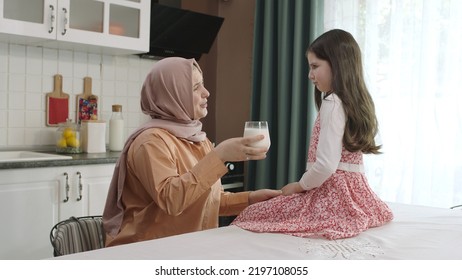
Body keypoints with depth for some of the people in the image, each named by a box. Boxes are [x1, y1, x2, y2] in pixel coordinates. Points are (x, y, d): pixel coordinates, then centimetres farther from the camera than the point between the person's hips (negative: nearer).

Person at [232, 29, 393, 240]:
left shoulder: (332, 103, -15)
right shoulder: (355, 101, 13)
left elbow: (326, 165, -22)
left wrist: (298, 186, -6)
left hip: (332, 195, -9)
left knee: (251, 215, -1)